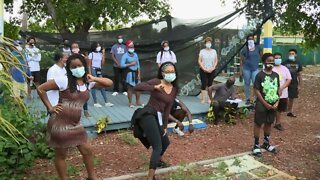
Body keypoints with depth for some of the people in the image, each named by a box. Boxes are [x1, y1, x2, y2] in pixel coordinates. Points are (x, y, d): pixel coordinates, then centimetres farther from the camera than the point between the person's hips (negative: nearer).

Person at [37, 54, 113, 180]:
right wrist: (50, 108, -9)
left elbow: (109, 83, 4)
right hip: (59, 123, -6)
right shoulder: (64, 81, -14)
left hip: (75, 124, 6)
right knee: (61, 154, 10)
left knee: (87, 150, 13)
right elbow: (41, 89, -11)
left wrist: (94, 79, -10)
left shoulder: (88, 83, 3)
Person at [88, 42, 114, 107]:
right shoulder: (91, 54, -4)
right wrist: (90, 73, -13)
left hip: (99, 70, 5)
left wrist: (103, 54, -1)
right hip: (93, 70, -5)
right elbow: (89, 65, -5)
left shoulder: (101, 54, 9)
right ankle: (95, 102, 7)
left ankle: (106, 102, 7)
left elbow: (102, 63, 2)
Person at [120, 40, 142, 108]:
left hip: (136, 72, 5)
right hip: (129, 73, -5)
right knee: (130, 88, -1)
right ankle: (130, 103, 9)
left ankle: (138, 102, 20)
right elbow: (122, 65, -14)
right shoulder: (125, 55, -5)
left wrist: (139, 74, 2)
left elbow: (138, 65, 9)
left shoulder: (135, 55, 10)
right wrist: (130, 64, -14)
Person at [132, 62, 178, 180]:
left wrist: (165, 126, 9)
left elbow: (168, 108, 12)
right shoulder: (157, 82, -6)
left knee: (165, 142, 27)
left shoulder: (174, 89, 13)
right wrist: (155, 87, -29)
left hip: (158, 118, 8)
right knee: (158, 147, -15)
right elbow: (137, 87, -17)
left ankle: (158, 160, 57)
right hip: (148, 115, -8)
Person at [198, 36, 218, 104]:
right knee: (204, 84, -4)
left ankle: (209, 99, 9)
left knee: (210, 84, 4)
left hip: (211, 70, 2)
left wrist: (213, 68, -8)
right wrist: (204, 68, -12)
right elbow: (199, 61, -3)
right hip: (203, 70, -2)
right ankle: (203, 99, 1)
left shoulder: (214, 51, 7)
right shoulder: (202, 51, 1)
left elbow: (216, 61, 6)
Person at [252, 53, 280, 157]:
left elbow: (278, 89, 10)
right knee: (258, 124, 3)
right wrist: (265, 103, -15)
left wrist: (277, 102, -2)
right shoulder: (260, 75, -12)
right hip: (262, 104, -5)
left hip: (273, 105, 6)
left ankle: (266, 143, 32)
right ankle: (256, 145, 13)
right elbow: (256, 91, -13)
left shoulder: (276, 75, 5)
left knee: (269, 124, 17)